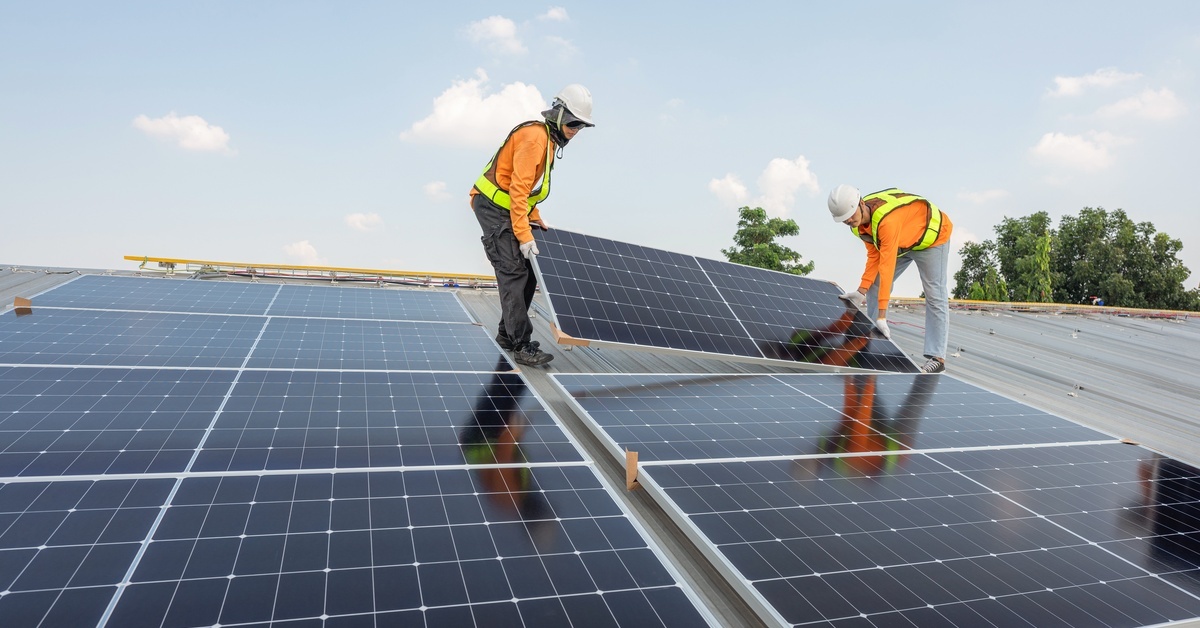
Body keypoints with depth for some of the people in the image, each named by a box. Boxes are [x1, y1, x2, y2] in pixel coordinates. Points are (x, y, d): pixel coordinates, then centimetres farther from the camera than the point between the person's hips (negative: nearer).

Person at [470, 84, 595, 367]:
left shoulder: (550, 140, 14)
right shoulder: (535, 136, -17)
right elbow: (518, 189, -23)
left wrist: (536, 219, 16)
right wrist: (524, 235, -24)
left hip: (511, 210, 10)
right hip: (494, 208, -10)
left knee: (528, 275, 9)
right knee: (514, 275, -14)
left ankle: (507, 334, 20)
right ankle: (522, 346, -12)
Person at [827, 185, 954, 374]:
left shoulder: (887, 220, -42)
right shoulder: (858, 223, -16)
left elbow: (887, 267, -44)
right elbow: (874, 256, -10)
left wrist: (882, 314, -44)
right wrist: (862, 290, -18)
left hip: (931, 236, -8)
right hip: (903, 243, 8)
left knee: (935, 295, -11)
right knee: (875, 286, 2)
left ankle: (936, 357, -9)